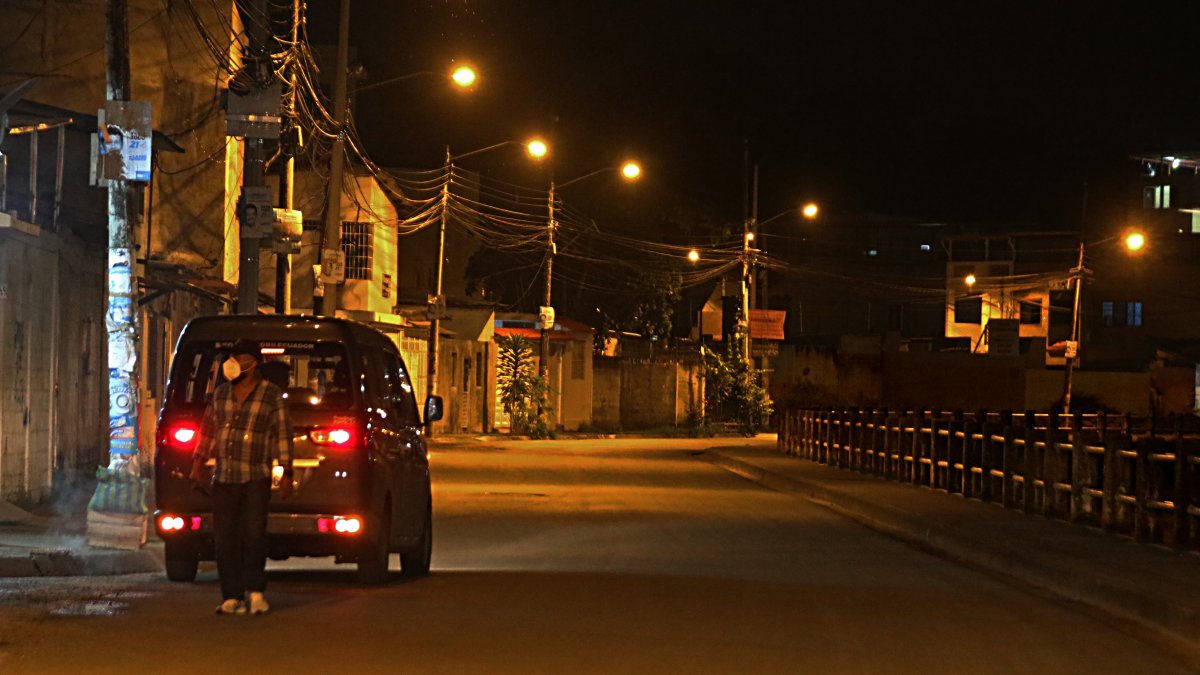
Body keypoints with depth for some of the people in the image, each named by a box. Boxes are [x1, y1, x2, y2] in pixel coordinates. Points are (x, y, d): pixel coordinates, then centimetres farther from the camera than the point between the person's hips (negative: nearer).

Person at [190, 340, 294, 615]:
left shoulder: (272, 396, 1)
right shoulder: (221, 393, 13)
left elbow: (283, 435, -1)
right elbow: (209, 429, 19)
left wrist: (286, 473, -6)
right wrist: (198, 462, 11)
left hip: (256, 479, -4)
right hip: (223, 479, 4)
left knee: (254, 535, -11)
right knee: (225, 538, 1)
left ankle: (256, 592, 0)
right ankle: (231, 597, 4)